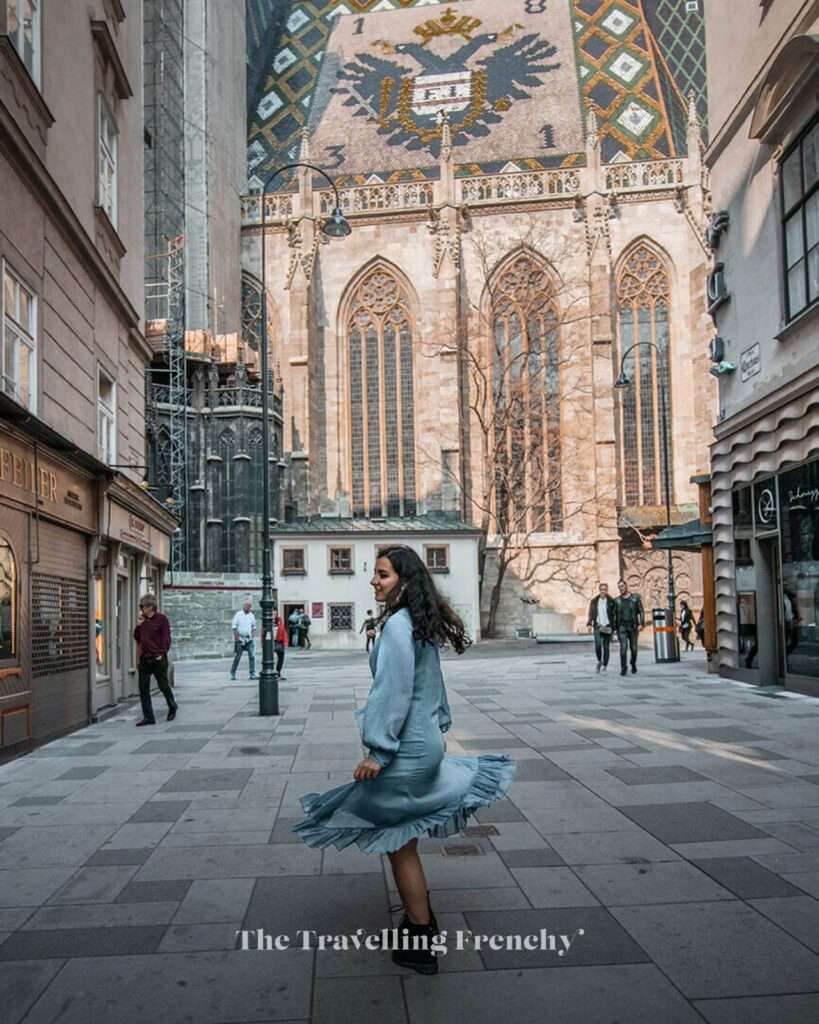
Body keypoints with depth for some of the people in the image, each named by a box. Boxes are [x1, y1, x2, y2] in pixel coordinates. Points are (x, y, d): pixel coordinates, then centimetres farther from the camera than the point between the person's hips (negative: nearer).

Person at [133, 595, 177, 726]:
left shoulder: (161, 619, -6)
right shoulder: (143, 620, 11)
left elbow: (166, 638, -9)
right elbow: (137, 637, 16)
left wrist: (161, 653, -15)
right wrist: (138, 625, 1)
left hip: (158, 659, -6)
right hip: (144, 659, 6)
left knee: (163, 685, 7)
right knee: (143, 688, 1)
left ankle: (172, 708, 31)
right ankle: (148, 717, 6)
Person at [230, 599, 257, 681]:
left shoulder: (252, 615, 10)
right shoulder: (238, 615, -3)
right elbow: (234, 627, -5)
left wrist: (253, 635, 3)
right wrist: (237, 638, -12)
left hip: (249, 639, 3)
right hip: (240, 639, -3)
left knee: (252, 656, -5)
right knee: (237, 657, 1)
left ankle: (252, 674, -3)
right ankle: (232, 673, 14)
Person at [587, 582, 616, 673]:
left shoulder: (611, 601, 1)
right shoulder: (594, 601, 6)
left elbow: (614, 614, 2)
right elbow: (591, 614, 7)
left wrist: (614, 627, -2)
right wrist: (589, 624, -6)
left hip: (607, 627, -1)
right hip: (598, 627, 1)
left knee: (606, 647, 0)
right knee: (598, 645, -14)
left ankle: (605, 666, 11)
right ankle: (599, 661, 12)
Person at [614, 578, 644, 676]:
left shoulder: (636, 597, 5)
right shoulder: (617, 600, 8)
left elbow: (641, 612, 1)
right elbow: (614, 615, 9)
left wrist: (641, 624, -11)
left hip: (633, 626, 0)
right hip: (622, 627, 0)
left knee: (633, 648, 7)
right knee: (623, 647, -14)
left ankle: (633, 663, 32)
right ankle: (623, 668, -9)